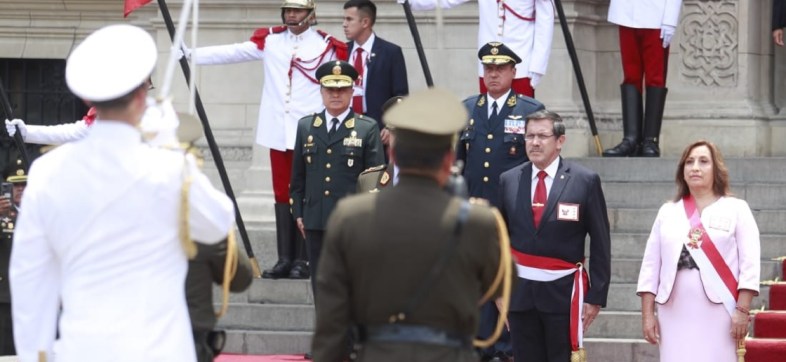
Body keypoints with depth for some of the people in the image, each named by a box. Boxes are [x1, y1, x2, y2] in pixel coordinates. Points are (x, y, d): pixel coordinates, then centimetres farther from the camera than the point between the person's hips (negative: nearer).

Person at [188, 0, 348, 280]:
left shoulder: (328, 46, 1)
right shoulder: (270, 40, 9)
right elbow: (233, 53, 4)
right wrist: (193, 54, -5)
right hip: (278, 132, 3)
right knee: (282, 194, 4)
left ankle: (301, 260, 2)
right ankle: (284, 259, 7)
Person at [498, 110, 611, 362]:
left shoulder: (585, 181, -3)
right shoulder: (508, 180, 6)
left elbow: (600, 243, -2)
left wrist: (596, 295, -5)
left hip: (563, 292, -3)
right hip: (520, 291, 3)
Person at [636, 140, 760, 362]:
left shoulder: (736, 209, 5)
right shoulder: (668, 212, 14)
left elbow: (749, 264, -2)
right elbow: (651, 266, 11)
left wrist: (742, 310, -11)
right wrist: (647, 314, 4)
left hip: (718, 313, -3)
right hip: (675, 314, 3)